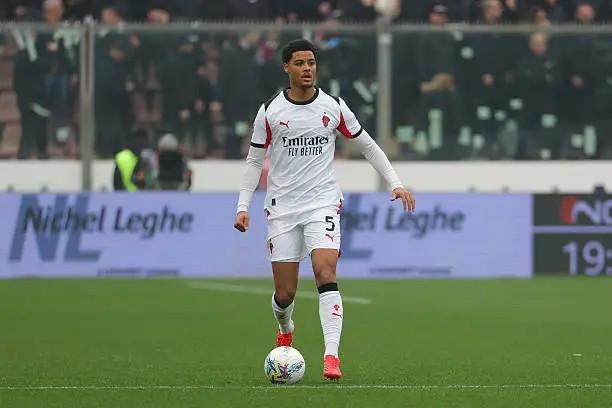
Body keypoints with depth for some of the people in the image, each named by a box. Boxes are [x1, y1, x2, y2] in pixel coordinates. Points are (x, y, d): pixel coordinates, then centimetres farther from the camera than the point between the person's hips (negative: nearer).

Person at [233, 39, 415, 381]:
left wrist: (396, 183, 3)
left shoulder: (333, 107, 1)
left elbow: (367, 145, 11)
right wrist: (243, 207, 1)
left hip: (323, 203, -1)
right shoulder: (270, 112, 0)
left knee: (325, 273, -22)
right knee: (285, 293, 1)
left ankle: (332, 356, -26)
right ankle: (286, 329, 38)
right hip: (282, 208, 1)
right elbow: (255, 161, 9)